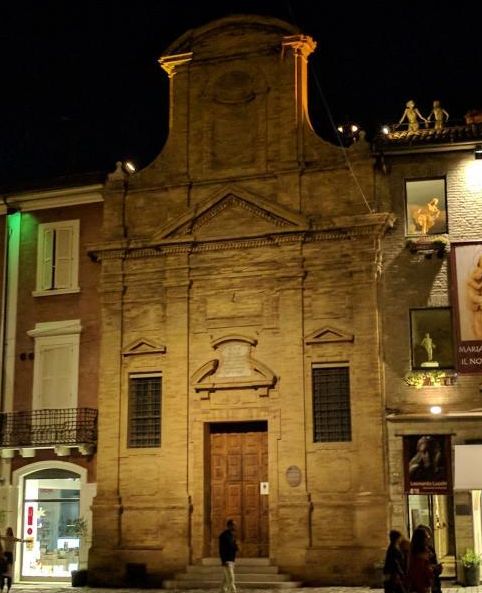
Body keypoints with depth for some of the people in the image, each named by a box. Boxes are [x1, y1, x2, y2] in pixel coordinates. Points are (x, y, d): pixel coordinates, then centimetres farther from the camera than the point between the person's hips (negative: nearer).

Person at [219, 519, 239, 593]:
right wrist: (224, 561, -23)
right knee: (230, 579, -12)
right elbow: (222, 549, -18)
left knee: (226, 580, 12)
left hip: (232, 560, 9)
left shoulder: (232, 535, 15)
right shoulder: (224, 535, -12)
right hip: (227, 561, -9)